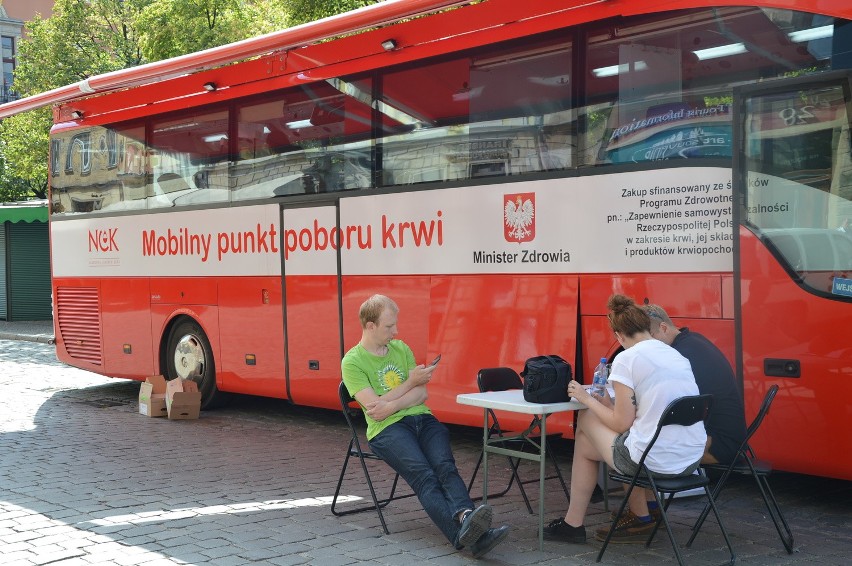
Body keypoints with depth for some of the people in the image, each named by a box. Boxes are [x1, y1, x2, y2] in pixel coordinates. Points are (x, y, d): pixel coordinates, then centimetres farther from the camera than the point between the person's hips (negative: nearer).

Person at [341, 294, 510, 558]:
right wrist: (411, 381, -1)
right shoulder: (352, 362, 3)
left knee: (445, 465, -28)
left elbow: (422, 394, 11)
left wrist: (392, 405, -8)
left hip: (422, 418, 5)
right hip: (387, 428, -5)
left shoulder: (401, 348, 19)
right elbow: (374, 408, -7)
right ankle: (464, 535, -54)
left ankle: (465, 517, -55)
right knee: (423, 475, -32)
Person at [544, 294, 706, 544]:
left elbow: (622, 424, -8)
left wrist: (588, 400, 6)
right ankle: (640, 515, 25)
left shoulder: (626, 359, -9)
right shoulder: (677, 355, 11)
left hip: (656, 463, -7)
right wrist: (609, 404, 26)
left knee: (586, 420, 18)